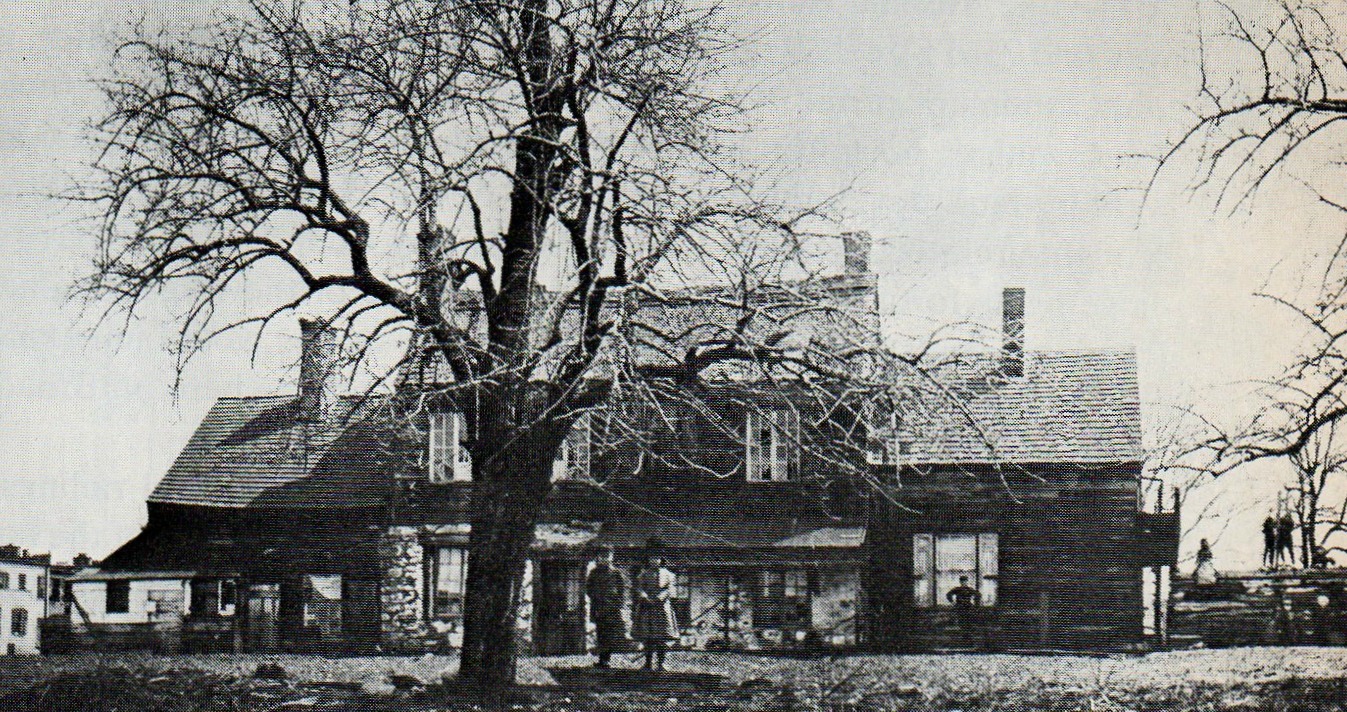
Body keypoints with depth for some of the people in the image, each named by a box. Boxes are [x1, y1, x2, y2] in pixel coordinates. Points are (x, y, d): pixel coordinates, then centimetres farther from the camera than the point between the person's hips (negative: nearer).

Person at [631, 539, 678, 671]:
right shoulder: (643, 574, 10)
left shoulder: (666, 574, 11)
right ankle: (649, 662, 1)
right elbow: (638, 589, 0)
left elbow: (670, 589, 0)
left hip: (662, 607, 0)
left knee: (662, 638, -3)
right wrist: (646, 598, -18)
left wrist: (660, 597, -17)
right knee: (648, 637, -3)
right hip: (646, 608, 0)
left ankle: (661, 662, 1)